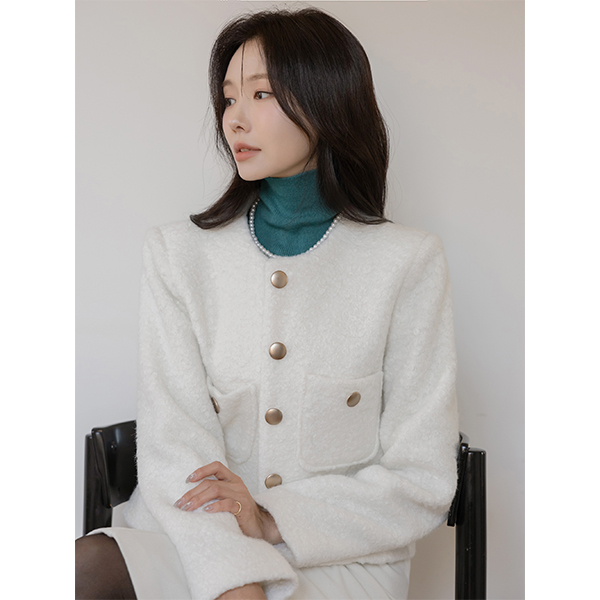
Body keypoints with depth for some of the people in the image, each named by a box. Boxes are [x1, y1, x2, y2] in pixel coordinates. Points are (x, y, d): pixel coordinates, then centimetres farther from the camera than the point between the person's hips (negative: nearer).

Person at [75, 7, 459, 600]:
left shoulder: (408, 262, 1)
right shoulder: (178, 254, 6)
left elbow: (422, 481, -1)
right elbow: (172, 444, -6)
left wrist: (271, 520, -14)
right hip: (195, 548, 3)